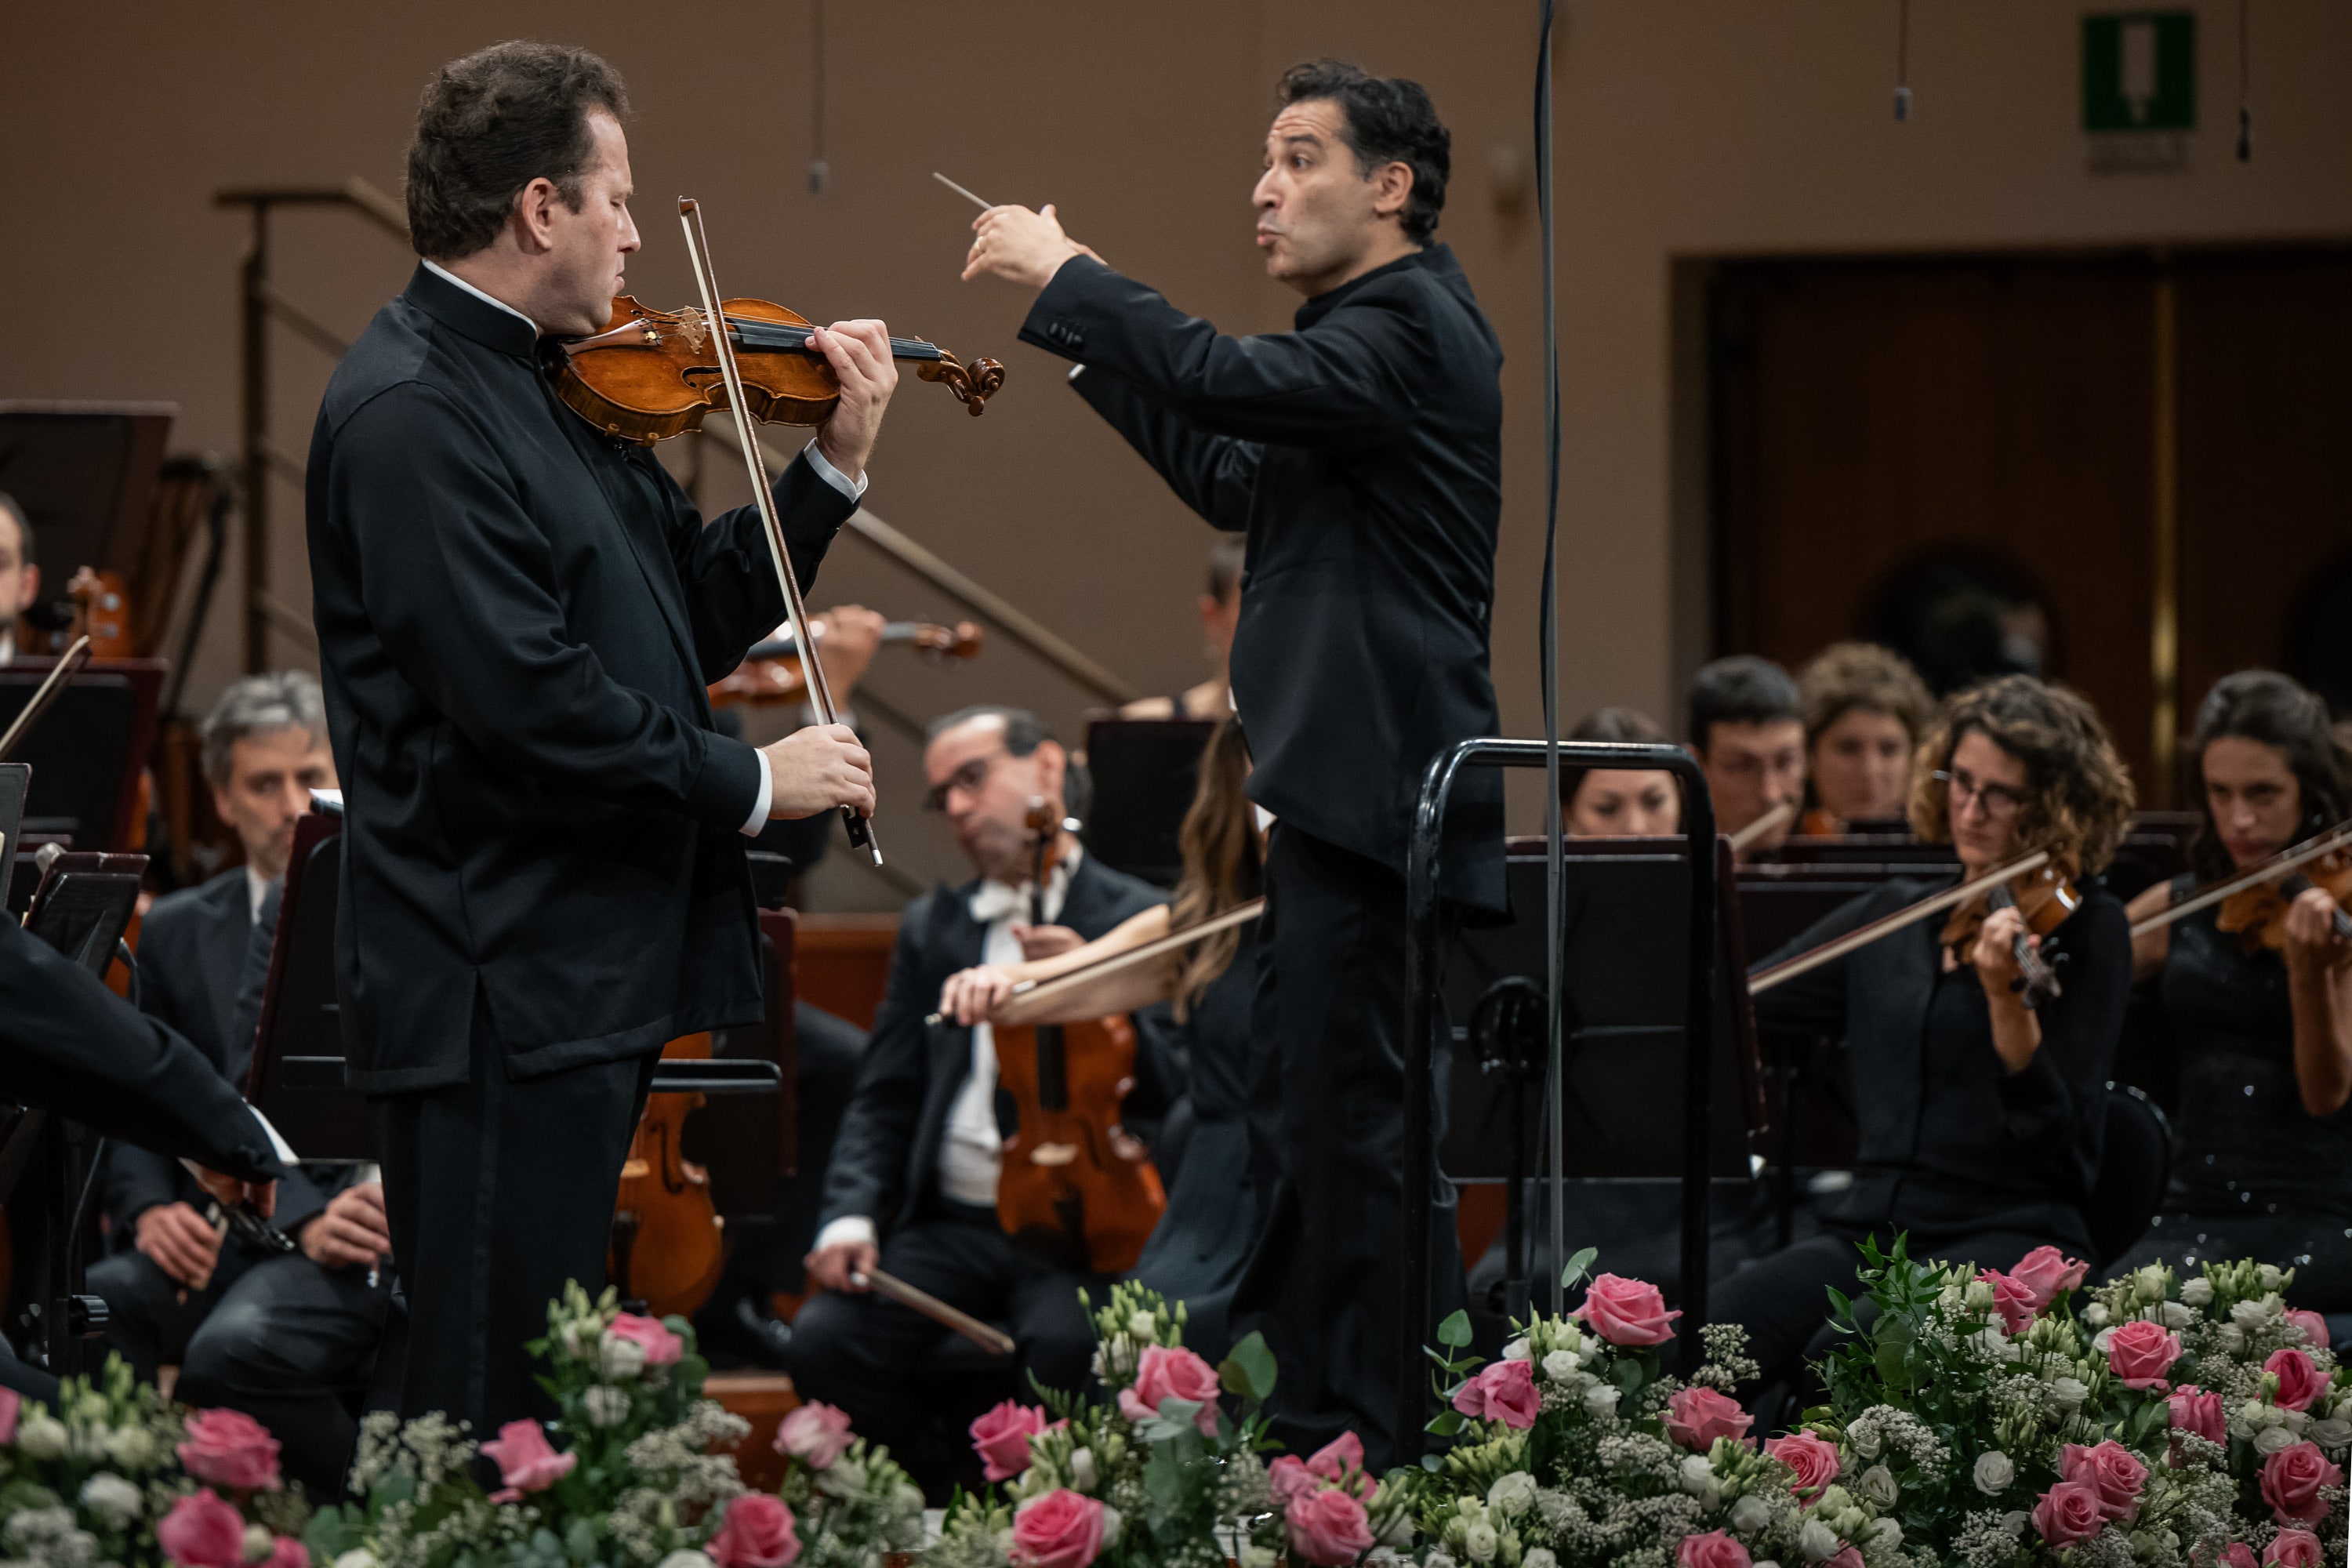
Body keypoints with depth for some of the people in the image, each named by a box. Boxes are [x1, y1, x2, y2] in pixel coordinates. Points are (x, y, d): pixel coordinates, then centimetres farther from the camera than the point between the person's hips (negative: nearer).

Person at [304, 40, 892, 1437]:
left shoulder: (553, 390, 14)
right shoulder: (411, 415, -16)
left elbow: (694, 617, 17)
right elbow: (525, 697, -23)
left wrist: (838, 465, 8)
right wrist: (748, 782, -14)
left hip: (591, 978, 10)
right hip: (499, 992, -10)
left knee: (547, 1384, 13)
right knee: (487, 1403, -8)